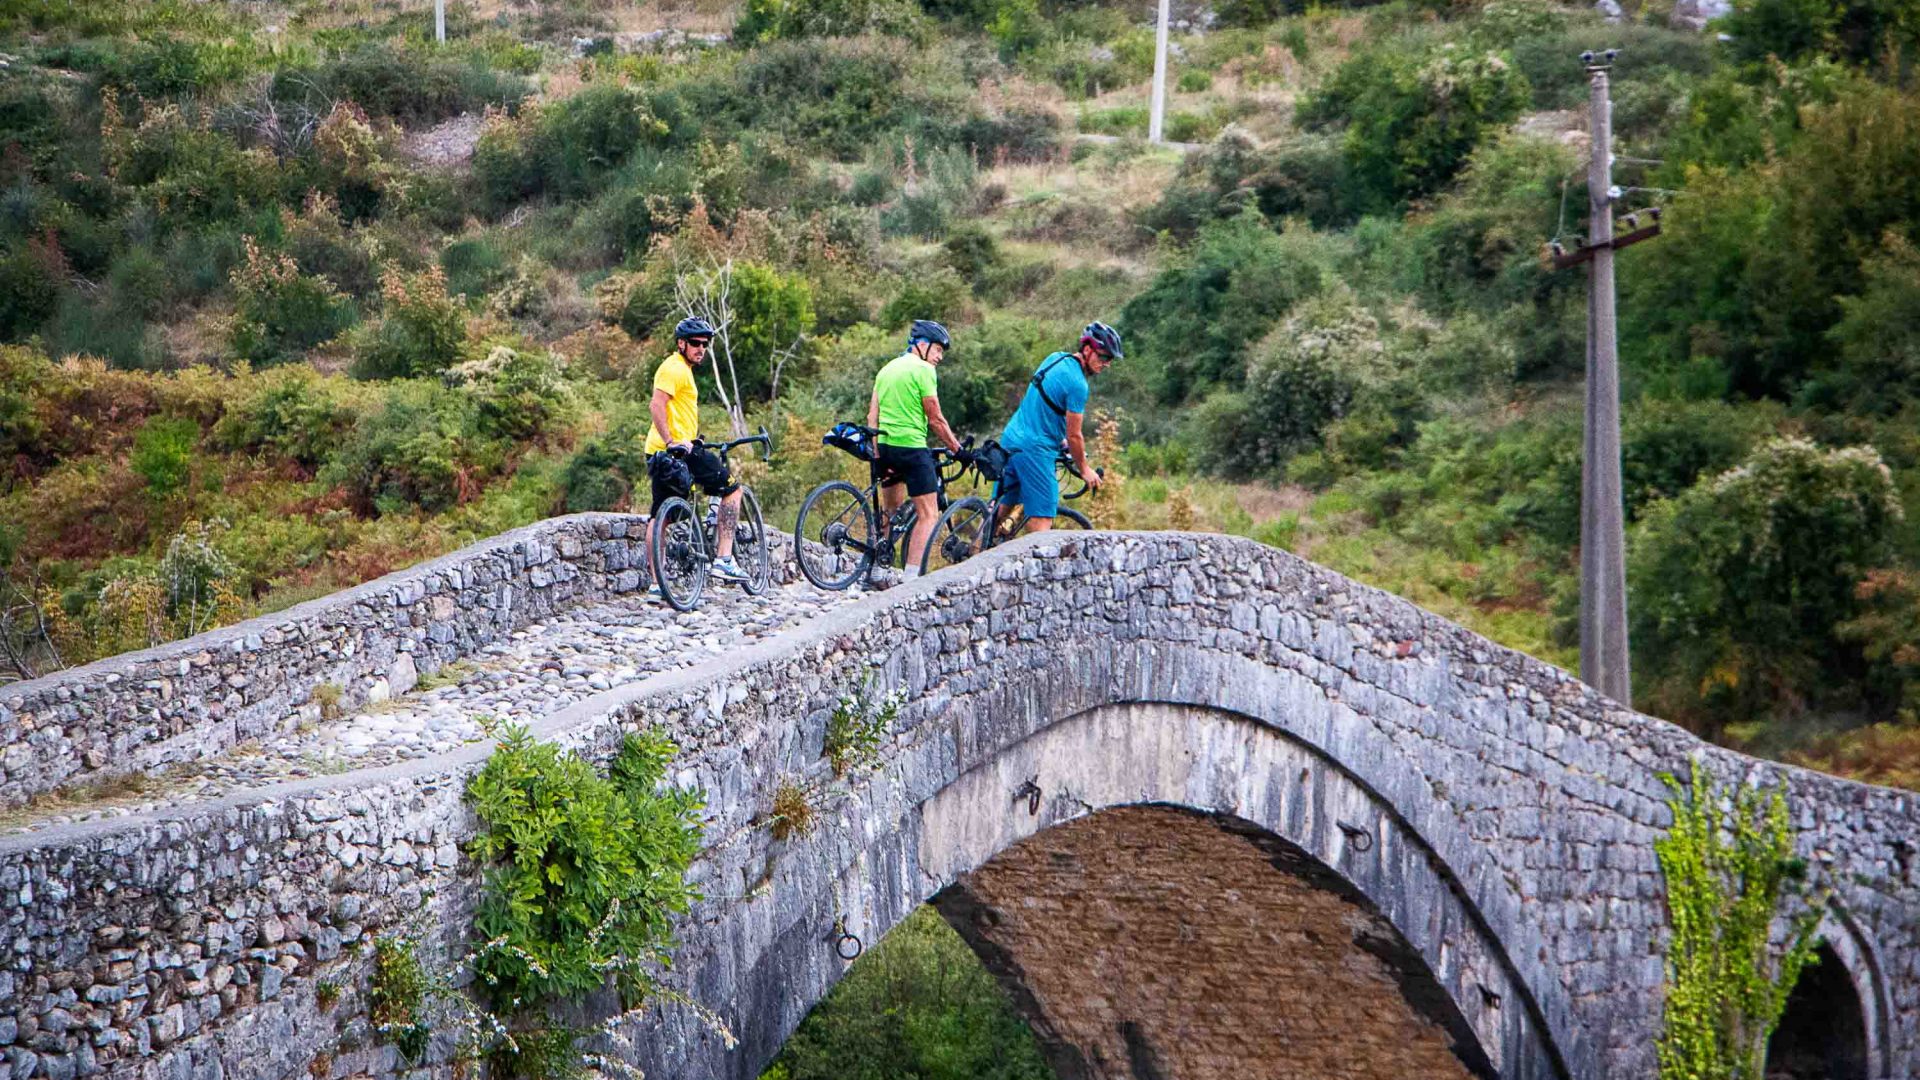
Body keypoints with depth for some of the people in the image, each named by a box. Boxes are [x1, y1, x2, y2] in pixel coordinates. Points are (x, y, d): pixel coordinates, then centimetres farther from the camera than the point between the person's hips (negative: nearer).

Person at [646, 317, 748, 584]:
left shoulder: (679, 368, 24)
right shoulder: (676, 368, -9)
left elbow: (656, 407, 35)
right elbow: (657, 405, -22)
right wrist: (672, 441, -27)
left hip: (658, 452, 10)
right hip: (679, 450, -10)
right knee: (731, 489, -1)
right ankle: (723, 559, -7)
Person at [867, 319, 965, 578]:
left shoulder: (887, 368, 16)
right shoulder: (924, 370, -7)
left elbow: (872, 416, 11)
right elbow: (935, 420, -8)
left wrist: (877, 455, 9)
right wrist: (958, 450, 0)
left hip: (885, 445, 8)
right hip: (912, 446, -8)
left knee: (891, 511, 22)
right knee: (928, 514, -5)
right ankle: (912, 577, -16)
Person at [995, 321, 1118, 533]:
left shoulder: (1054, 358, 9)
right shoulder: (1077, 384, -17)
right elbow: (1074, 436, -12)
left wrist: (1061, 439, 27)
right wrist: (1084, 469, 2)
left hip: (1011, 438, 9)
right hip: (1035, 449, -9)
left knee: (1000, 509, 19)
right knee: (1041, 520, -10)